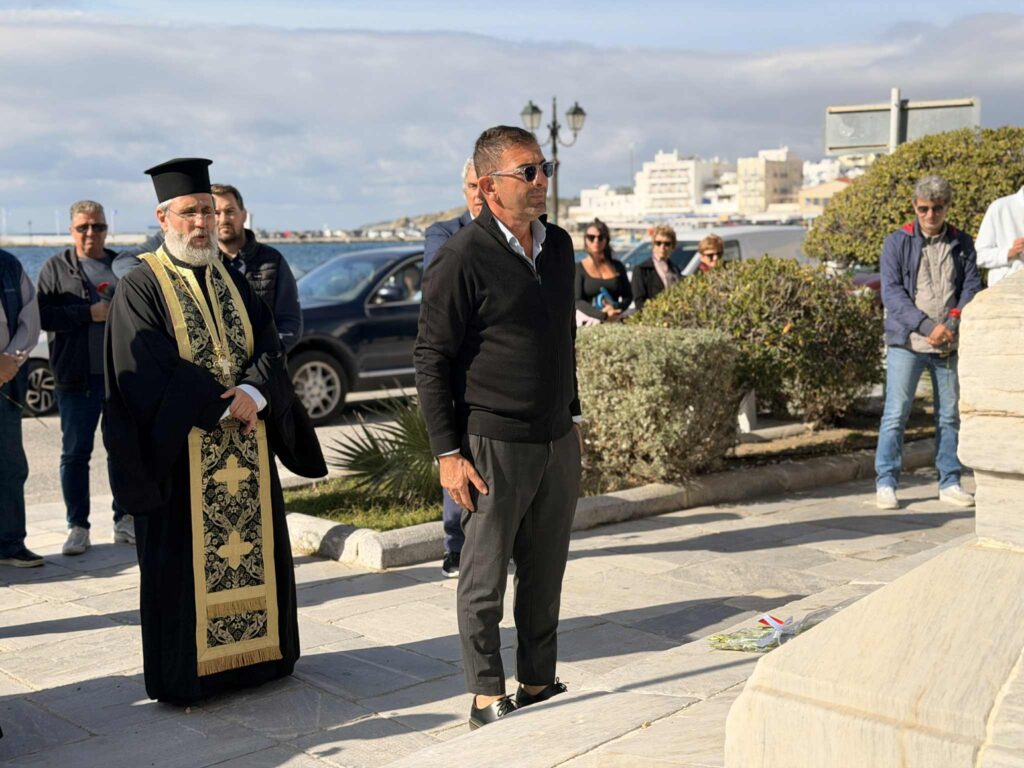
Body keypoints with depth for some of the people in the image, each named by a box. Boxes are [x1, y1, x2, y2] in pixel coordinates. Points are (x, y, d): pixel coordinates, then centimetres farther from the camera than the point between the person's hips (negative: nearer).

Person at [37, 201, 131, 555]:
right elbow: (43, 314, -7)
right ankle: (78, 527, 12)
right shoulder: (56, 267, 4)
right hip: (77, 378, -2)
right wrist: (89, 313, -15)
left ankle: (125, 521, 18)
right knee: (75, 453, 3)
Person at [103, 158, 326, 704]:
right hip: (181, 451, -5)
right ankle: (188, 672, 14)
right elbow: (154, 372, -14)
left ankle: (257, 653, 24)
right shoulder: (140, 288, -5)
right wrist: (225, 408, -17)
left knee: (253, 551, 11)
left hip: (247, 450, 6)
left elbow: (270, 347, 2)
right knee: (187, 563, 2)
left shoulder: (232, 281, 13)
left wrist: (253, 392, -18)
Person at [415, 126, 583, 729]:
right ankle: (487, 697, 19)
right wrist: (448, 453, -14)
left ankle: (539, 684, 28)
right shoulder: (462, 260, -12)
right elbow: (432, 360, -10)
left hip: (558, 441, 7)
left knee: (546, 572, 14)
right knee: (485, 578, 5)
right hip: (494, 445, -6)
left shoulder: (558, 245, 10)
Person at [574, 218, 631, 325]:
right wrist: (603, 315, -17)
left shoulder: (618, 267, 16)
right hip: (588, 324, -2)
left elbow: (628, 296, 15)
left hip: (614, 323, 3)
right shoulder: (579, 269, 4)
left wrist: (616, 309, -7)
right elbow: (577, 301, -5)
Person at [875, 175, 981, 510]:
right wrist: (927, 326, -18)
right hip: (907, 343, -3)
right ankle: (885, 483, 4)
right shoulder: (897, 243, 1)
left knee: (950, 415, 9)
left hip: (949, 345, 3)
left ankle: (950, 482, 19)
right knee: (896, 414, -3)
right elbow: (891, 293, -8)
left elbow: (972, 287, 3)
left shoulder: (962, 244, 10)